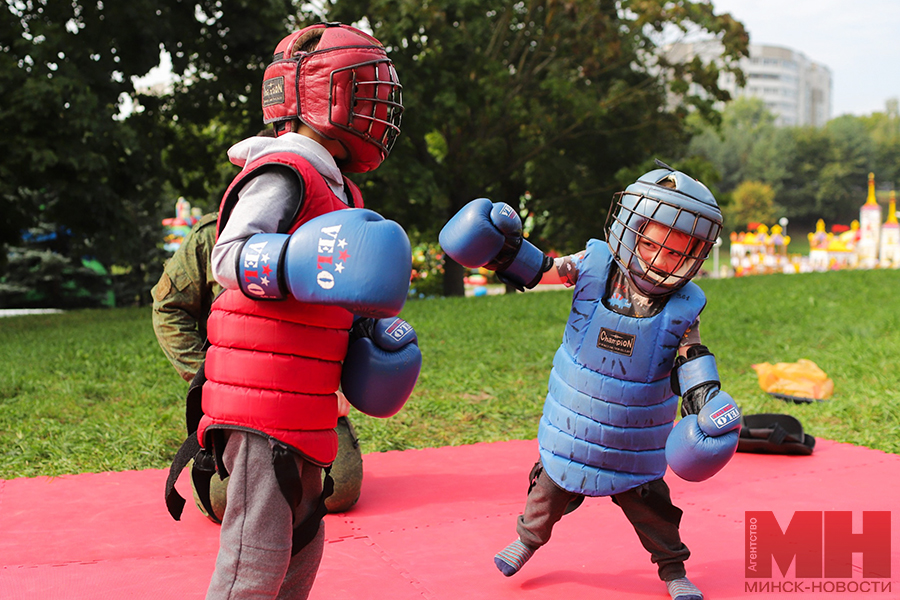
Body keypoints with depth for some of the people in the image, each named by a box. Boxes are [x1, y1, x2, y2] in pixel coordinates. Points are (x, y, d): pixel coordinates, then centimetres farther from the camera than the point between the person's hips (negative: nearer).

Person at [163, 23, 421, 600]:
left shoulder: (334, 188, 20)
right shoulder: (283, 173, -11)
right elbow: (229, 257, -21)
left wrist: (375, 328, 13)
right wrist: (298, 263, -36)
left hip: (303, 410, 10)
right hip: (261, 401, -10)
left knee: (302, 542, 17)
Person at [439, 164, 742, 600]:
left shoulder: (683, 306, -13)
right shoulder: (594, 266, -16)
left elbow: (690, 355, -5)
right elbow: (541, 269, -7)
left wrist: (704, 397, -19)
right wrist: (504, 251, -24)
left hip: (634, 435, 0)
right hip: (574, 423, 1)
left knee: (648, 502, 11)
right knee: (551, 487, 17)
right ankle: (529, 538, 44)